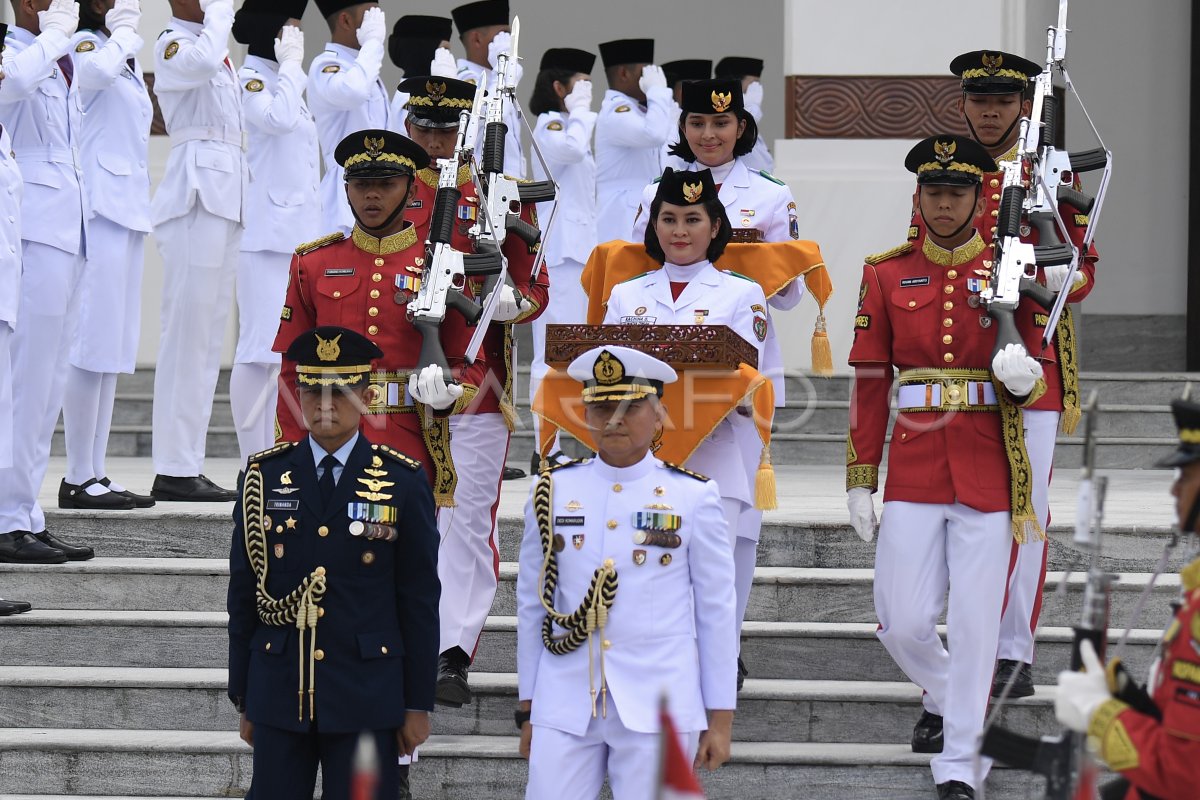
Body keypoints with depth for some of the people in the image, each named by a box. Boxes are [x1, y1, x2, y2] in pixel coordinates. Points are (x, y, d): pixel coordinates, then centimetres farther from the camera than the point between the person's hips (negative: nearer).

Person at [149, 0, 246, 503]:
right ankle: (174, 469, -10)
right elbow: (203, 61, -30)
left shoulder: (211, 45, 21)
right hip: (197, 194, -9)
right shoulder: (173, 44, -6)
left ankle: (187, 465, 10)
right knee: (188, 330, -10)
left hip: (225, 196, 9)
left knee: (207, 334, 8)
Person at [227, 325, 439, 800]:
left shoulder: (402, 481, 1)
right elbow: (243, 594, 9)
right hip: (278, 697, 2)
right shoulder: (265, 476, 6)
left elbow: (421, 600, 2)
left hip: (366, 702, -2)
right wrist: (243, 698, 8)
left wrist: (418, 705, 1)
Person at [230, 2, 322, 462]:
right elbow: (278, 118, -26)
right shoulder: (249, 79, -5)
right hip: (267, 234, -9)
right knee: (261, 349, -9)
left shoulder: (287, 80, 21)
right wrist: (291, 62, -13)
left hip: (300, 233, 9)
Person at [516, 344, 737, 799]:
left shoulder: (693, 497, 2)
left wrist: (720, 719, 2)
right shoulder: (553, 492, 7)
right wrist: (527, 709, 10)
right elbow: (531, 606, 12)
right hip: (564, 708, 2)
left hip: (657, 707, -2)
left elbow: (716, 613, 4)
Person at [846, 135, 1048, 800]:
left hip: (988, 472, -1)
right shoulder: (887, 276, 5)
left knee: (975, 623, -1)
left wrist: (1024, 378, -23)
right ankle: (942, 696, 32)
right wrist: (860, 480, 2)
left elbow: (1043, 382, 2)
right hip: (914, 468, 1)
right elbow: (869, 383, 5)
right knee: (901, 621, 0)